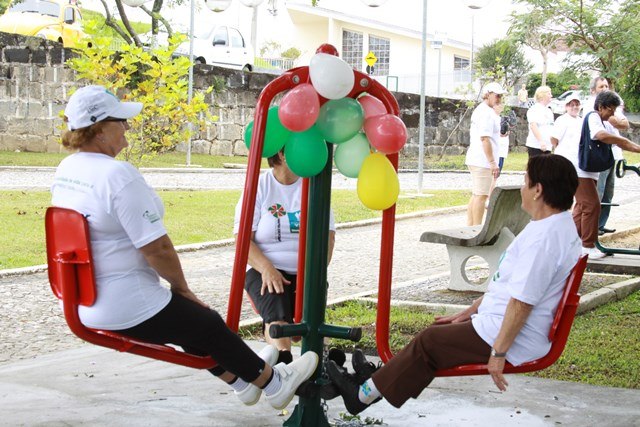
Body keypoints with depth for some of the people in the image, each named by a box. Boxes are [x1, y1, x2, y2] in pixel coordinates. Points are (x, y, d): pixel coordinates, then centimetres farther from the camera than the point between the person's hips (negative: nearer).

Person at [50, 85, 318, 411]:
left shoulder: (65, 170, 5)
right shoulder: (118, 175, -24)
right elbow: (157, 248, -23)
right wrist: (181, 286, -4)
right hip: (126, 308, -9)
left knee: (191, 321, 27)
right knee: (210, 326, 13)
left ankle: (240, 380, 44)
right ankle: (273, 384, 33)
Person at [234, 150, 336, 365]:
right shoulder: (258, 187, 2)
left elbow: (327, 235, 5)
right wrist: (267, 268, -21)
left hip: (306, 272, 5)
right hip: (265, 271, -5)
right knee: (276, 306, -35)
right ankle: (283, 360, -54)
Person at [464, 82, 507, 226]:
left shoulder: (479, 110, 18)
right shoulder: (487, 112, -15)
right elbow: (485, 139, -20)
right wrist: (493, 162, -21)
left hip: (474, 159, 11)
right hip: (483, 160, -11)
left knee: (476, 195, 14)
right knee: (481, 196, -8)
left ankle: (470, 226, 19)